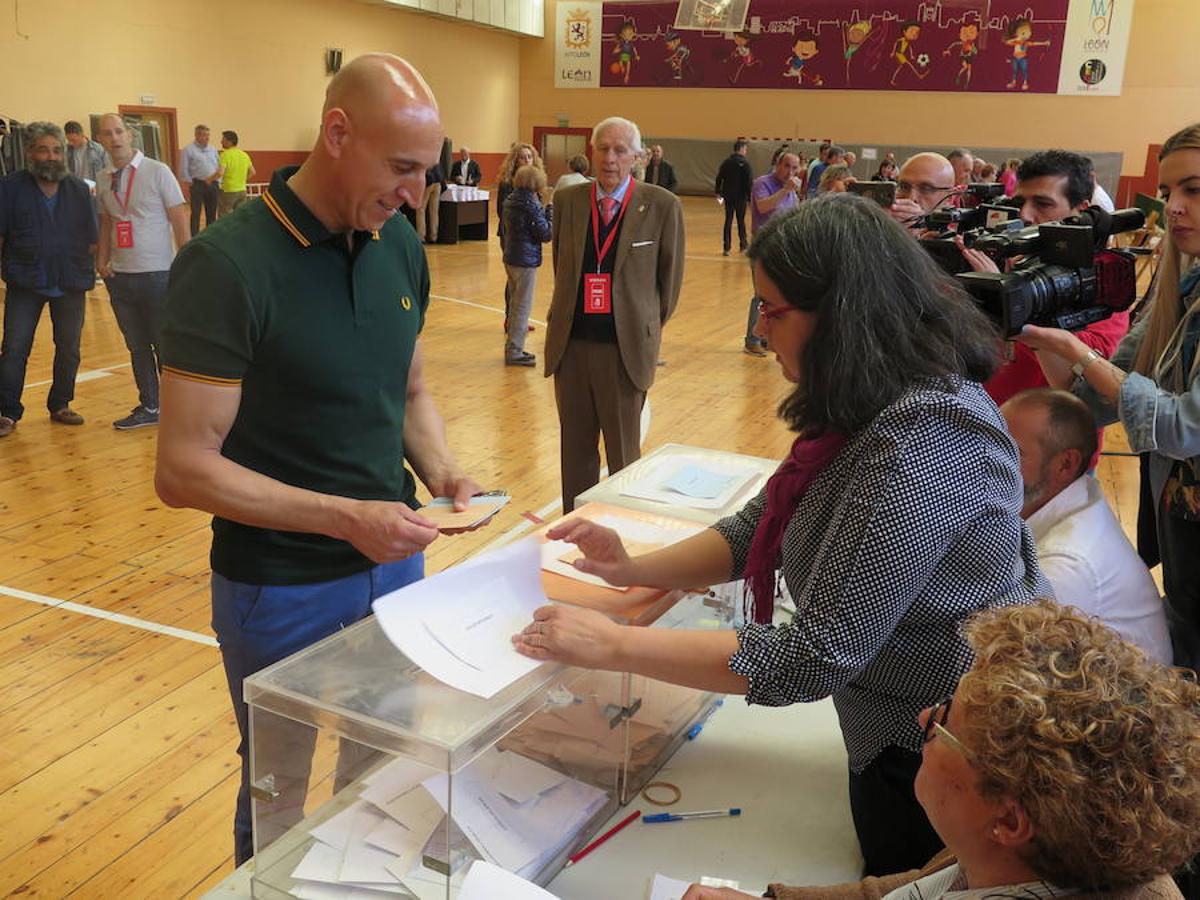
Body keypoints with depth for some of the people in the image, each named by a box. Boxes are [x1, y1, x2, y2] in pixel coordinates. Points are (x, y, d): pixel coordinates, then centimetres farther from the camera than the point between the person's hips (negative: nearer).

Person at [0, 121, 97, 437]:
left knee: (69, 349, 11)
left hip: (70, 284, 2)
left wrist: (90, 270, -1)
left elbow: (91, 239, 8)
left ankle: (60, 405, 26)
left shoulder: (79, 189, 5)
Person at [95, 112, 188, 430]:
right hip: (120, 276, 5)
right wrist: (102, 259, 2)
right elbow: (106, 223, 16)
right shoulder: (103, 180, 7)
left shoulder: (157, 172, -7)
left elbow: (180, 221, -7)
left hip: (157, 275, -5)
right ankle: (148, 408, 25)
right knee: (137, 347, 13)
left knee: (165, 345, 2)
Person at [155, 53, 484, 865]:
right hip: (281, 586, -5)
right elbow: (185, 469, -21)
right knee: (278, 795, 17)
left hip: (395, 560, 6)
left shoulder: (401, 247, -1)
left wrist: (440, 471, -9)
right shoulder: (227, 265, -20)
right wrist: (346, 517, -27)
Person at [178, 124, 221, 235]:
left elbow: (219, 168, 17)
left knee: (211, 213, 9)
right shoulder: (188, 150, -2)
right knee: (196, 214, -4)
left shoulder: (213, 150, 14)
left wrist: (218, 184, 9)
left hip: (213, 185, 5)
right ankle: (194, 238, -1)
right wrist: (190, 185, -7)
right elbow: (184, 171, -4)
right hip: (197, 185, -5)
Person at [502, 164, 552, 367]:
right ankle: (514, 351, 3)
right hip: (526, 261, -8)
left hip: (510, 258, 8)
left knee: (516, 304, 19)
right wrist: (549, 212, -4)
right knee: (523, 308, -1)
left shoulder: (510, 201, 7)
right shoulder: (531, 205, -17)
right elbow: (545, 234, -15)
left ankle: (512, 348, 25)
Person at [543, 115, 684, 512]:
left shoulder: (662, 206, -6)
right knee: (575, 448, 12)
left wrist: (649, 327, 9)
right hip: (571, 343, 3)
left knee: (624, 450, 7)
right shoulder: (567, 201, 4)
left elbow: (670, 276, 3)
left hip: (625, 347, -3)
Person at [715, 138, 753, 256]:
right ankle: (743, 244, 20)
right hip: (740, 197, -4)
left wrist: (718, 192, 14)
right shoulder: (744, 163, -11)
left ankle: (726, 247, 1)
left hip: (728, 196, 4)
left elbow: (719, 178, 7)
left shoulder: (726, 162, 5)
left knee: (728, 221, 6)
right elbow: (749, 182, -12)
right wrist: (750, 197, -7)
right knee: (741, 221, 9)